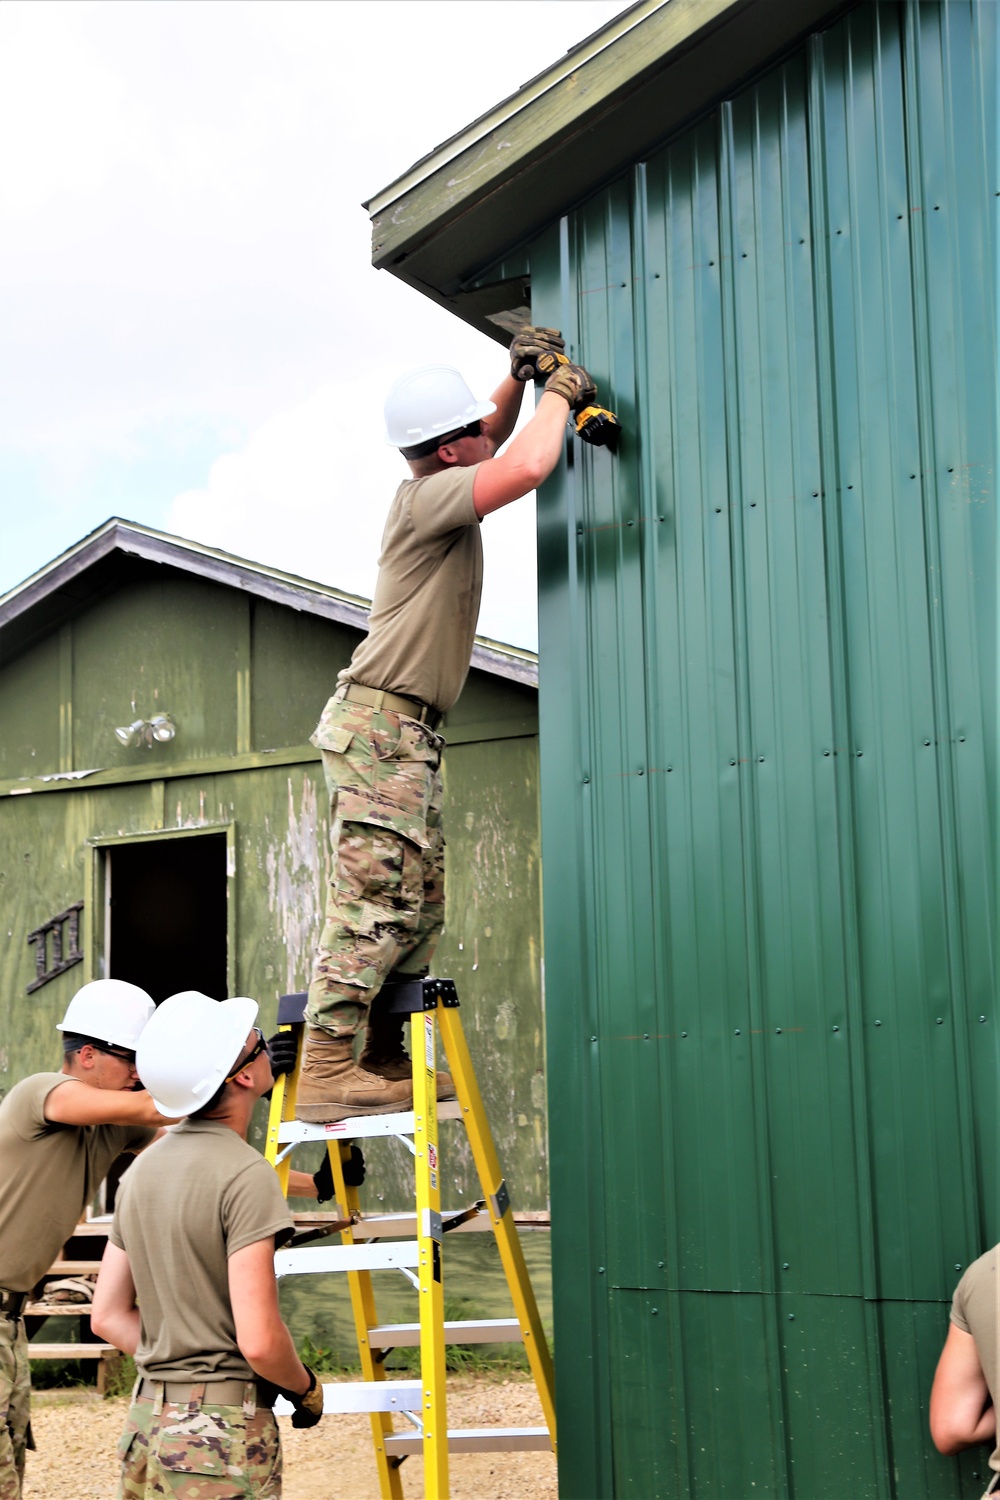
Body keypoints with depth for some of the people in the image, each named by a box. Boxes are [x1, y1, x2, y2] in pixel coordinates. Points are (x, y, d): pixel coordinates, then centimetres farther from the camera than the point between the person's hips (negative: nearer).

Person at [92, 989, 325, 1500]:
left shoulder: (142, 1169, 9)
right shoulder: (245, 1174, -16)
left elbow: (109, 1316, 13)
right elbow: (259, 1340, -20)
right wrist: (306, 1389, -2)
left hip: (145, 1422, 8)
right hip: (222, 1434, -7)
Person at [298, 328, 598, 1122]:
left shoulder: (442, 488, 16)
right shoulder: (428, 498, -12)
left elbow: (498, 445, 36)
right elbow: (530, 465, -27)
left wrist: (518, 378, 19)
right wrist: (559, 391, -8)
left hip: (408, 734, 10)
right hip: (380, 724, -10)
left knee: (418, 905, 9)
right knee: (375, 898, -15)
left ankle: (382, 1060, 12)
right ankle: (326, 1070, -17)